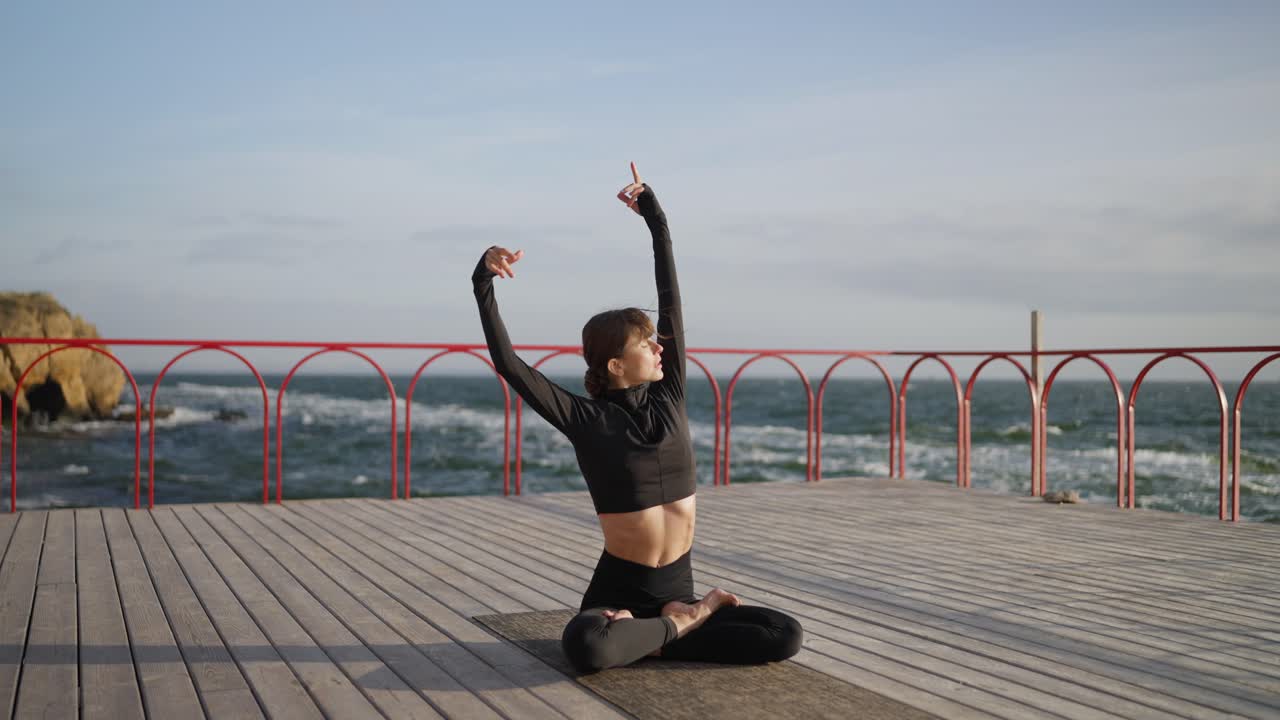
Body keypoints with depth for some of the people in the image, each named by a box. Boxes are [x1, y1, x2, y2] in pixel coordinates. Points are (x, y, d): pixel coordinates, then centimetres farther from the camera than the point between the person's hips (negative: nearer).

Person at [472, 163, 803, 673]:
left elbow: (671, 300, 5)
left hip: (676, 589, 4)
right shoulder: (586, 419, -6)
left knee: (786, 637, -16)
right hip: (618, 591, -4)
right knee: (586, 648, -39)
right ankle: (683, 624, -10)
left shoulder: (668, 398, 4)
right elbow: (508, 363, -13)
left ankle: (654, 635, -3)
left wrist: (654, 216, 7)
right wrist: (484, 283, -19)